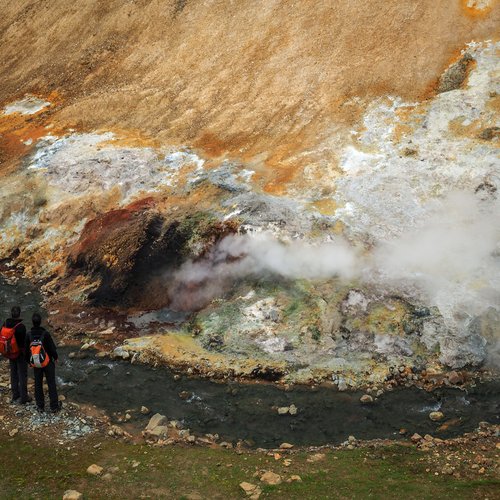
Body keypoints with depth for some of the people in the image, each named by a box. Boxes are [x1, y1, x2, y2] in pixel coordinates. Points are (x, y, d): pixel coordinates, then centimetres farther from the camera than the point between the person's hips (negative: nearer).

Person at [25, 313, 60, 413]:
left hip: (36, 364, 3)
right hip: (48, 362, -3)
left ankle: (40, 406, 22)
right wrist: (55, 357, 5)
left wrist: (29, 361, 16)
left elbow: (26, 350, -1)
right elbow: (52, 347, -15)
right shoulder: (45, 334, -22)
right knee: (51, 384, 8)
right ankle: (54, 406, 12)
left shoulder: (29, 335, -11)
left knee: (38, 384, 15)